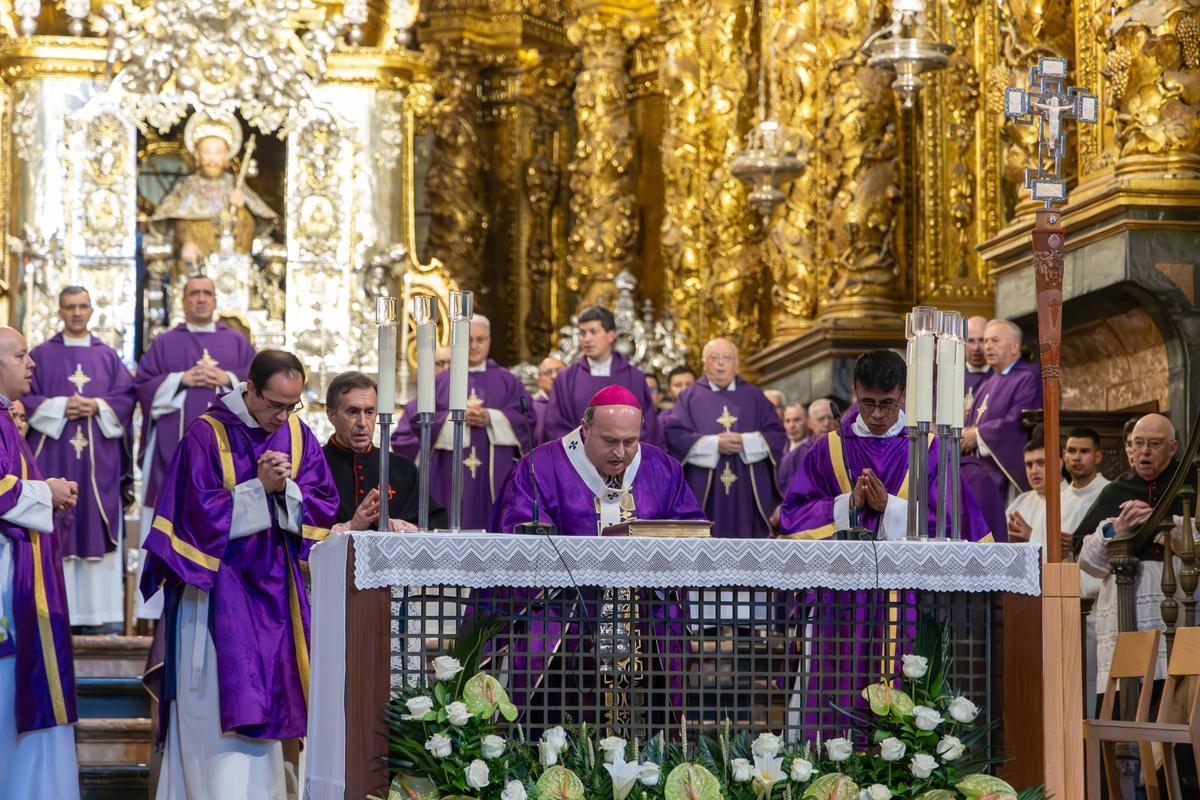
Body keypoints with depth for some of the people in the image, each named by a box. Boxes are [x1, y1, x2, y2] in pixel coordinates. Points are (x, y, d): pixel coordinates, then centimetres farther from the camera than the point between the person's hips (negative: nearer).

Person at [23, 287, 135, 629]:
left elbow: (126, 396, 6)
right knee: (54, 529, -6)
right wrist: (60, 407, -14)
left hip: (99, 457, 2)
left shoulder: (108, 356, 12)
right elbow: (26, 397, 0)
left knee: (98, 525, -1)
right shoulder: (42, 355, 7)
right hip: (54, 455, -2)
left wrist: (98, 407, -11)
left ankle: (100, 607, 0)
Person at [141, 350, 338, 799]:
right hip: (217, 588, -5)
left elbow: (323, 504, 1)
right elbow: (199, 512, -13)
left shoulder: (298, 435, 5)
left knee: (266, 698, 8)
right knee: (224, 700, -9)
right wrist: (259, 488, -18)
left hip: (274, 589, 5)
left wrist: (286, 489, -17)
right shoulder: (208, 435, -9)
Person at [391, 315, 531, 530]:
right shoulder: (440, 382, 12)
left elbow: (526, 418, 1)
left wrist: (491, 418, -13)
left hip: (495, 477, 0)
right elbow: (417, 418, 0)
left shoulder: (507, 381, 12)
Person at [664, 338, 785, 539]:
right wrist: (714, 444, -14)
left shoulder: (754, 396, 14)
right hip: (705, 495, -1)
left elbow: (777, 435, 6)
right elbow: (673, 434, -4)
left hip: (747, 493, 2)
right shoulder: (690, 397, 9)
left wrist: (746, 442, -10)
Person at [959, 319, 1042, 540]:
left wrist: (977, 436, -10)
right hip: (975, 462, 8)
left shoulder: (1028, 378, -3)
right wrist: (965, 435, 2)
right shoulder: (988, 384, 25)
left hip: (1001, 469, -8)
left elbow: (1017, 422, -14)